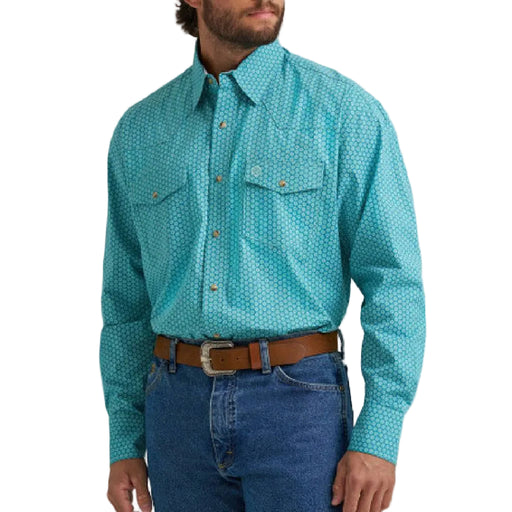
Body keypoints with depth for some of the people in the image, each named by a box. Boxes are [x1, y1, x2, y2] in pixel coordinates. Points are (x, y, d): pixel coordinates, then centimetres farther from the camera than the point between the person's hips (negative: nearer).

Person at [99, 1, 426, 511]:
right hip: (179, 410, 4)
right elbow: (127, 298, 14)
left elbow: (394, 281, -7)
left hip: (299, 402, -3)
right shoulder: (140, 130, 9)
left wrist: (379, 438, -14)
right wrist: (124, 443, 10)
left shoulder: (345, 110, -3)